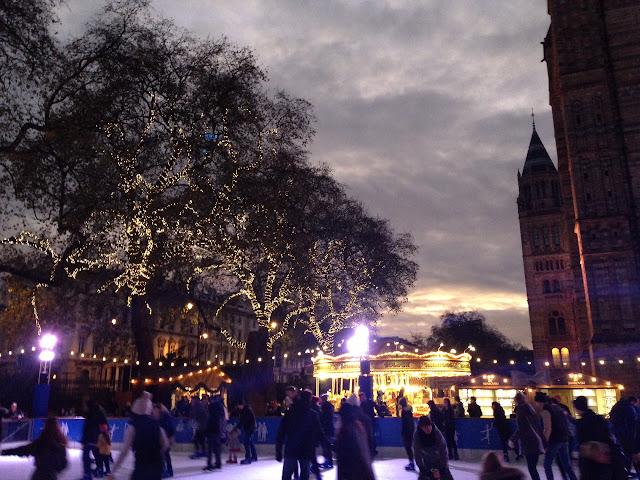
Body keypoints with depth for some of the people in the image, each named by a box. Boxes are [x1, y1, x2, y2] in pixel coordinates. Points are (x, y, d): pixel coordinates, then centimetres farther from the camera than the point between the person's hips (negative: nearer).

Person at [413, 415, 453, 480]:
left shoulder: (437, 433, -30)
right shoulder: (417, 435, -27)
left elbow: (443, 450, -25)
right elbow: (417, 453, -21)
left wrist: (443, 467, -27)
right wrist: (421, 467, -24)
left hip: (439, 459, -1)